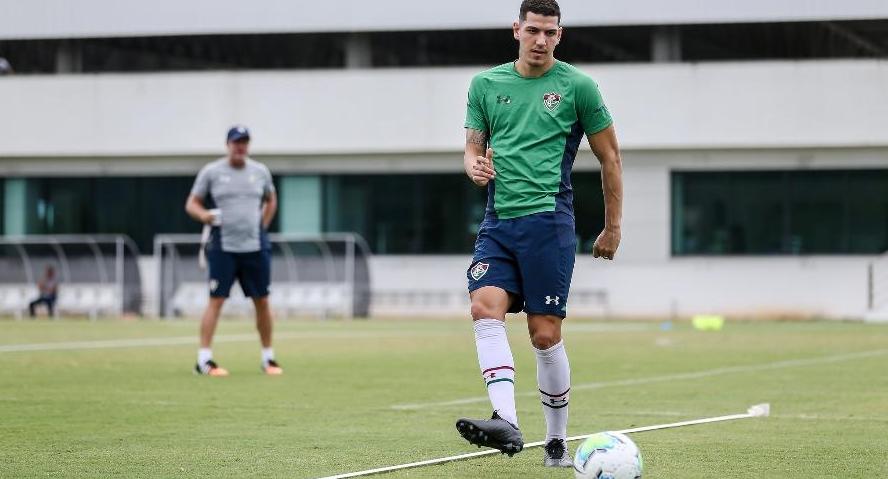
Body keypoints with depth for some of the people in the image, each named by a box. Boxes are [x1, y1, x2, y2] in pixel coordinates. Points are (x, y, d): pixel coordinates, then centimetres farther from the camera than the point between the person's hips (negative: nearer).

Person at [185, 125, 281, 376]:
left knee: (262, 301, 6)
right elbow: (191, 203, 4)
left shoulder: (260, 171, 9)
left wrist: (262, 227, 11)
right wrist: (203, 215, -18)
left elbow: (271, 200, 24)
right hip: (223, 247, -3)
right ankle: (204, 360, -9)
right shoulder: (211, 172, 0)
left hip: (255, 247, 3)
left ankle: (268, 358, 17)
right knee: (216, 300, -9)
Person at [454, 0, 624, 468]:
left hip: (549, 220, -3)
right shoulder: (485, 85, 13)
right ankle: (506, 422, -30)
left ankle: (557, 442, 9)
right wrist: (475, 167, -10)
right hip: (498, 222, 3)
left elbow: (609, 158, 8)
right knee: (485, 308, -20)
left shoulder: (577, 86, 3)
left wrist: (613, 228, 8)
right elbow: (472, 149, 16)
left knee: (545, 334, -5)